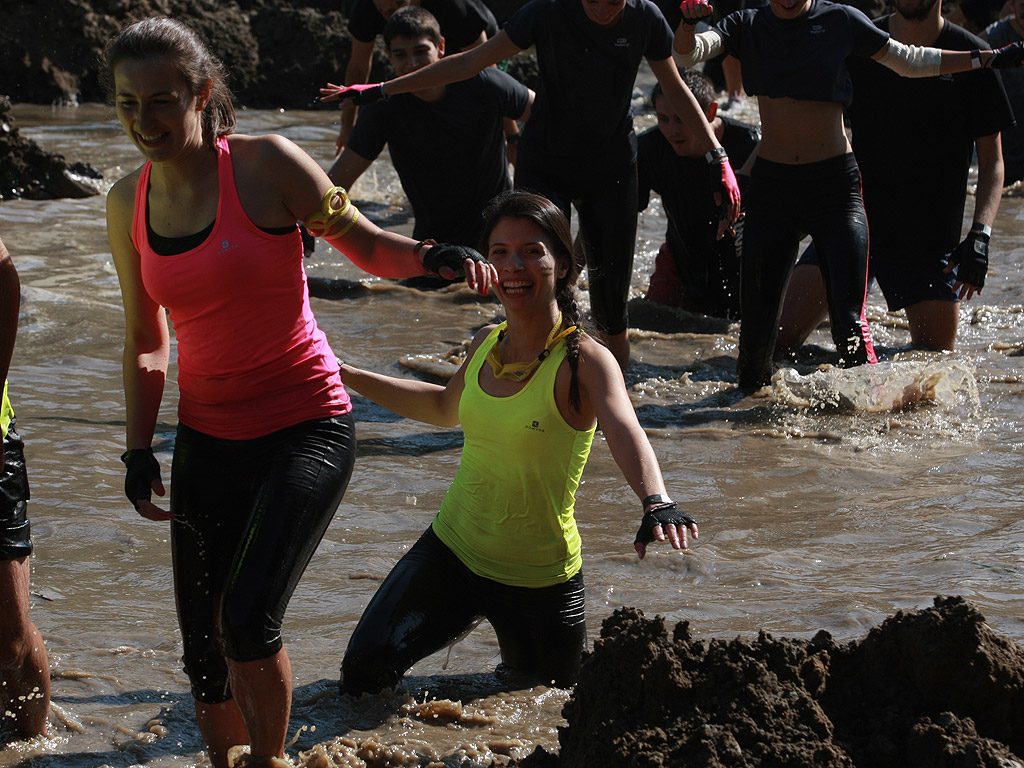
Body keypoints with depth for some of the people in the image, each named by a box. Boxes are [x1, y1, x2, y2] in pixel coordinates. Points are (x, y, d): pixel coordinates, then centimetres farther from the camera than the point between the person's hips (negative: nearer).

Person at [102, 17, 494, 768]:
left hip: (306, 427, -5)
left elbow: (367, 245, -2)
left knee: (248, 621, -18)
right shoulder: (128, 204, 2)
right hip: (208, 438, 5)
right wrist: (138, 450, 5)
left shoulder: (266, 165, -12)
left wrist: (432, 256, -23)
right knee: (204, 643, 8)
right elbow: (146, 342, 13)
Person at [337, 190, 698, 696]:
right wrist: (347, 377, 22)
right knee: (364, 673, -8)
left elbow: (624, 434, -38)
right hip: (453, 546, 4)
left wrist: (656, 503, -58)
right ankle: (465, 620, 20)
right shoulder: (487, 344, 0)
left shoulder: (585, 361, -18)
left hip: (539, 575, -4)